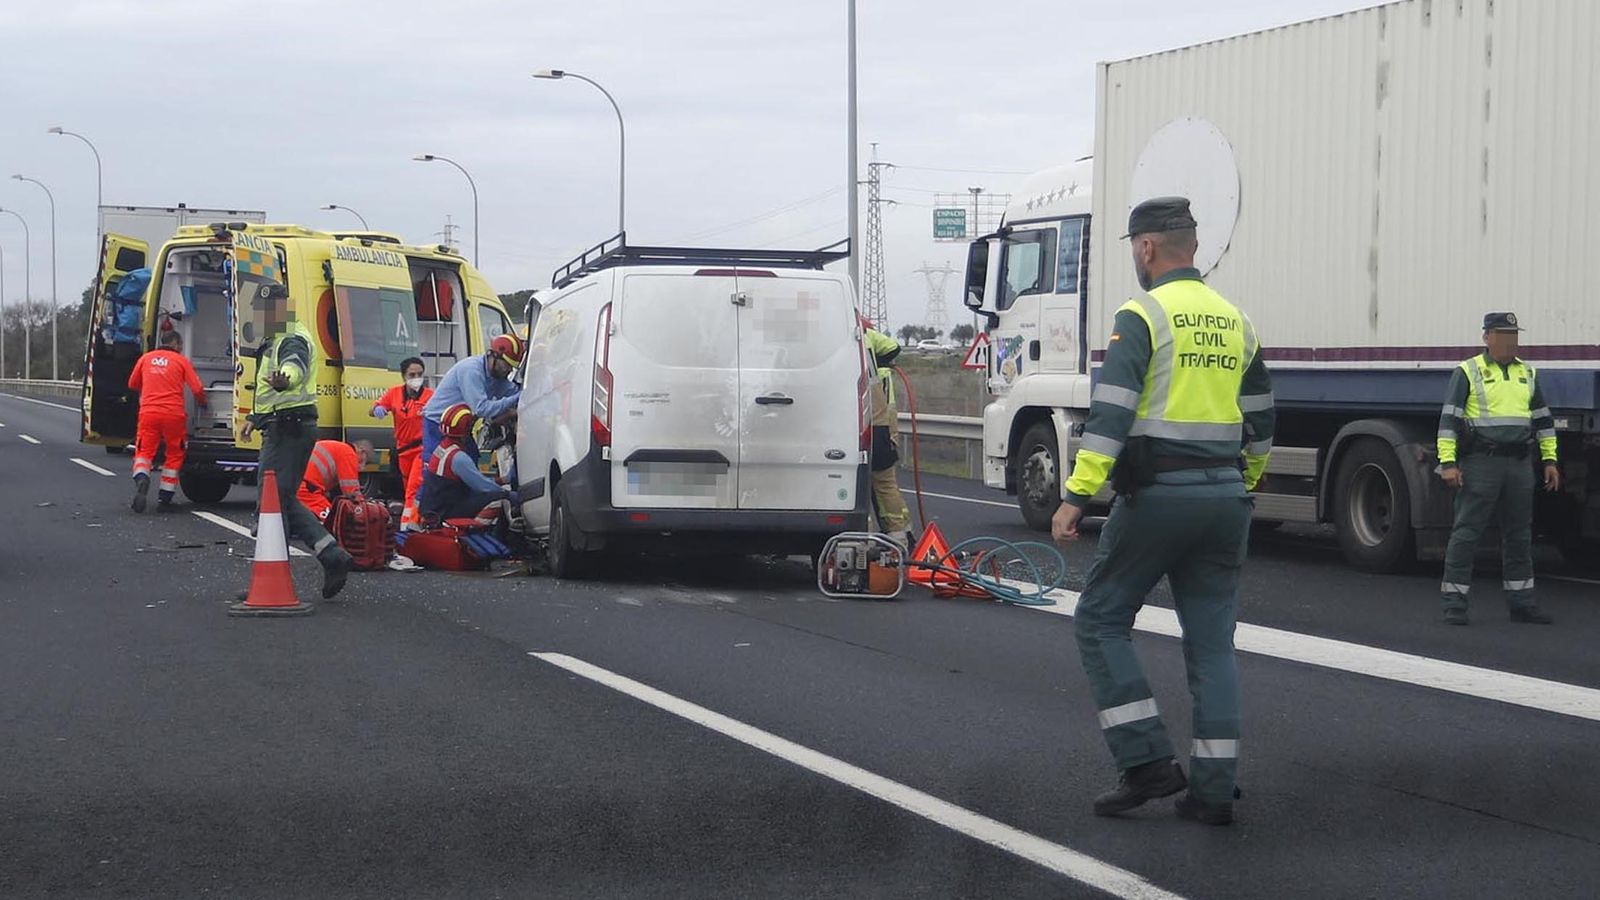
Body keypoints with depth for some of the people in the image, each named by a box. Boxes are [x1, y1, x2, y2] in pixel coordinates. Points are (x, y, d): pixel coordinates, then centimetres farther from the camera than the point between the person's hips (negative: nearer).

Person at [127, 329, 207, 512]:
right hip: (173, 413, -2)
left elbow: (132, 384, 24)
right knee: (174, 455, 13)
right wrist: (202, 402, 21)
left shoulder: (146, 358, 13)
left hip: (148, 412, 2)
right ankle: (164, 498, 12)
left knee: (144, 451, 7)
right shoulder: (181, 360, 5)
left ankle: (141, 480, -25)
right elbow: (197, 389, -1)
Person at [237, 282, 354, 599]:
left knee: (273, 501, -6)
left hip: (290, 428, -11)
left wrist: (283, 379, -60)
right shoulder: (272, 342, 21)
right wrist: (254, 418, 37)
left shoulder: (293, 340, -13)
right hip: (280, 428, 11)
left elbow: (294, 365, -39)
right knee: (285, 501, 12)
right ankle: (332, 555, 9)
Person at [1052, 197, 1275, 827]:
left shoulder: (1142, 316, -8)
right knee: (1211, 639, 9)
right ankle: (1213, 789, 8)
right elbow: (1260, 422, 19)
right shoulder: (1236, 321, 13)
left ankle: (1148, 761, -1)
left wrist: (1076, 497, -18)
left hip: (1156, 493, -6)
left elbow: (1111, 414, -17)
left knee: (1101, 619, 7)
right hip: (1225, 499, 6)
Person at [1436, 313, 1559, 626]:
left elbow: (1543, 419, 20)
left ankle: (1521, 602, 17)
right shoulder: (1467, 372, -2)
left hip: (1519, 465, 5)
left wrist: (1549, 460, 13)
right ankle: (1454, 604, -3)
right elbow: (1449, 418, -6)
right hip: (1480, 463, -5)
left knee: (1519, 535, 10)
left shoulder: (1527, 374, 15)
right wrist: (1448, 463, -13)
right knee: (1466, 533, -5)